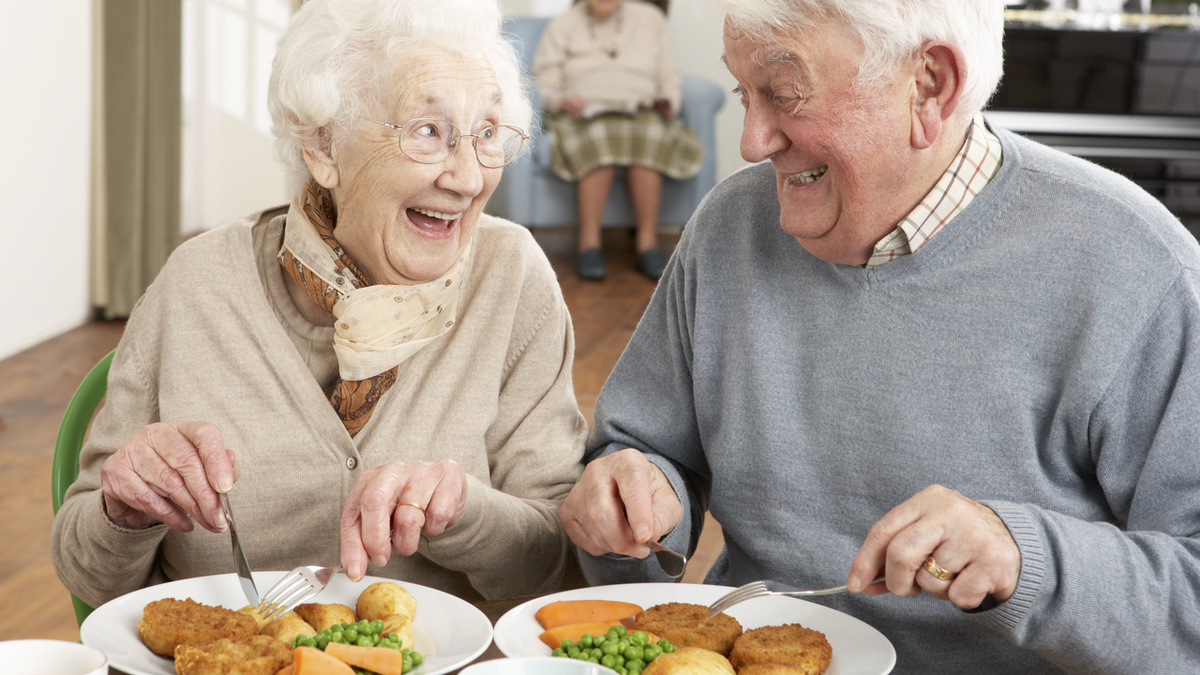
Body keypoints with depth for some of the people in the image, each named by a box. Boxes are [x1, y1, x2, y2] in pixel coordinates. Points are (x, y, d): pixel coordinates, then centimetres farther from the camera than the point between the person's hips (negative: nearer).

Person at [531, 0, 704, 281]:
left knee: (646, 138, -36)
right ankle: (589, 244, -37)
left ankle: (648, 244, -35)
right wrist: (562, 100, -16)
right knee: (599, 141, -38)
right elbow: (545, 85, 6)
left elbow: (668, 78, 15)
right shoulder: (562, 26, 14)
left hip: (640, 114, 1)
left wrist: (668, 103, -6)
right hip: (583, 116, -1)